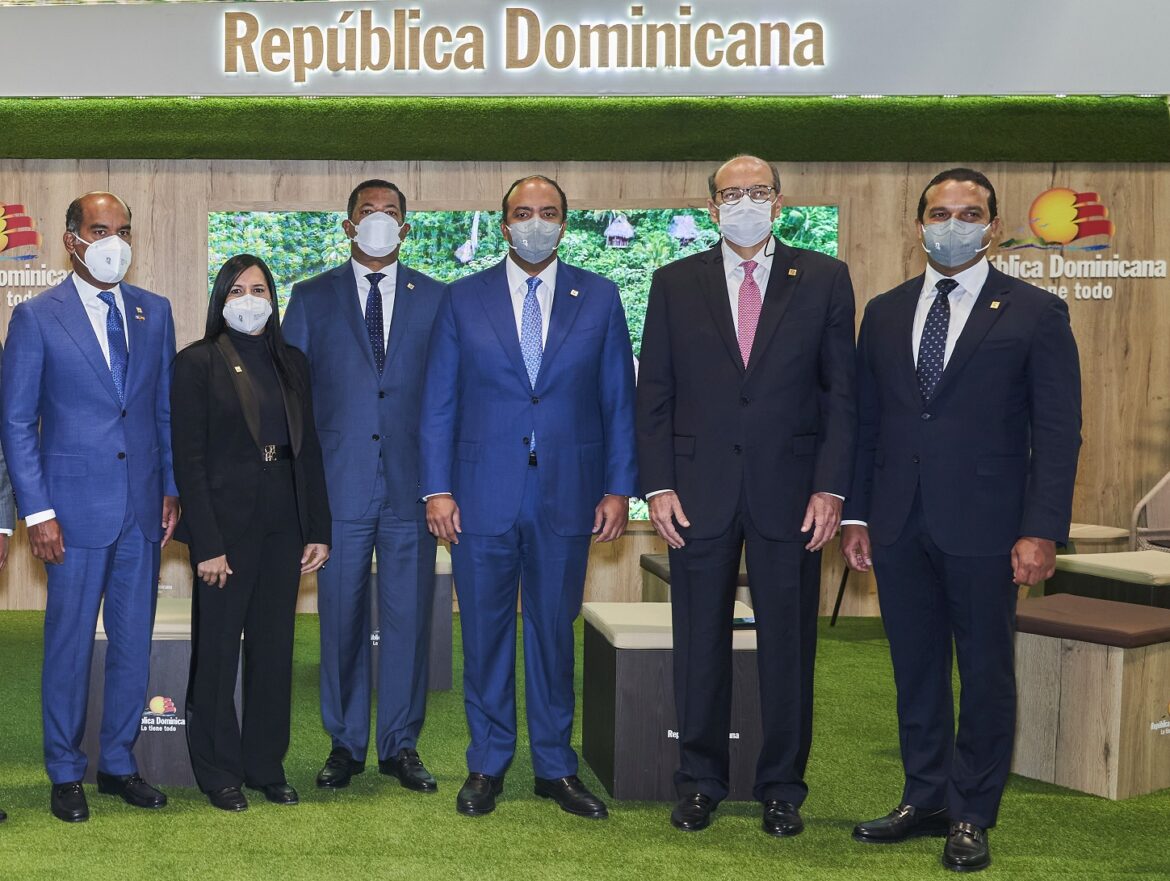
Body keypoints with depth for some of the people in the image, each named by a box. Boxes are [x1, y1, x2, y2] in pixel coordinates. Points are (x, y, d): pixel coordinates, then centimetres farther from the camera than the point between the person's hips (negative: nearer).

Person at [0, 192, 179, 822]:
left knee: (134, 640, 10)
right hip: (75, 508, -4)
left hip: (144, 508, 4)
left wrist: (172, 488, 5)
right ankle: (65, 774, 19)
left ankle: (118, 763, 25)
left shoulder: (155, 312, 9)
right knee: (69, 642, 5)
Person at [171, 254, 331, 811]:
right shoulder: (197, 363, -5)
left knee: (274, 646, 11)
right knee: (218, 647, 5)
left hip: (283, 524, 5)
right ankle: (218, 771, 19)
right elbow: (188, 459, -9)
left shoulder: (291, 363, 10)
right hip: (227, 521, -5)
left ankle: (266, 766, 23)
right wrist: (206, 544, -15)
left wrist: (318, 530, 4)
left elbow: (308, 449, 11)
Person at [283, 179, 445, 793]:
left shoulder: (436, 299, 9)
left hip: (411, 485, 0)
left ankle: (400, 746, 16)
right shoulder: (311, 298, 8)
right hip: (339, 483, 0)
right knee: (342, 617, 5)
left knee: (408, 617, 4)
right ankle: (345, 745, 18)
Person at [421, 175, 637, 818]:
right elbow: (438, 403, 4)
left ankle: (555, 766, 22)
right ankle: (487, 765, 21)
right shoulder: (463, 300, 5)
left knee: (554, 631, 9)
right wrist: (437, 489, -3)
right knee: (485, 633, 7)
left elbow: (618, 400, 5)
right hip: (482, 494, 0)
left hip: (567, 496, 0)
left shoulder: (599, 298, 6)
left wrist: (618, 488, -1)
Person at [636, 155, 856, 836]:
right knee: (700, 644, 8)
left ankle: (782, 788, 21)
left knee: (789, 646, 6)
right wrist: (658, 485, -3)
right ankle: (701, 781, 23)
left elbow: (841, 392, 2)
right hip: (700, 492, 1)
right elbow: (654, 395, 6)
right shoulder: (675, 283, 7)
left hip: (790, 491, 0)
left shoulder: (825, 279, 5)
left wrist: (831, 486, -6)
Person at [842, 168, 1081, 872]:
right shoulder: (885, 312, 11)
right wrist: (857, 515, 8)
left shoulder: (1036, 313, -2)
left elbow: (1058, 433, -5)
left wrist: (1042, 530, -13)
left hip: (983, 525, -4)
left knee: (986, 674, 6)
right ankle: (926, 801, 26)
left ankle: (972, 816, 19)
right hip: (899, 527, 4)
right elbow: (867, 420, 12)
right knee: (916, 670, 12)